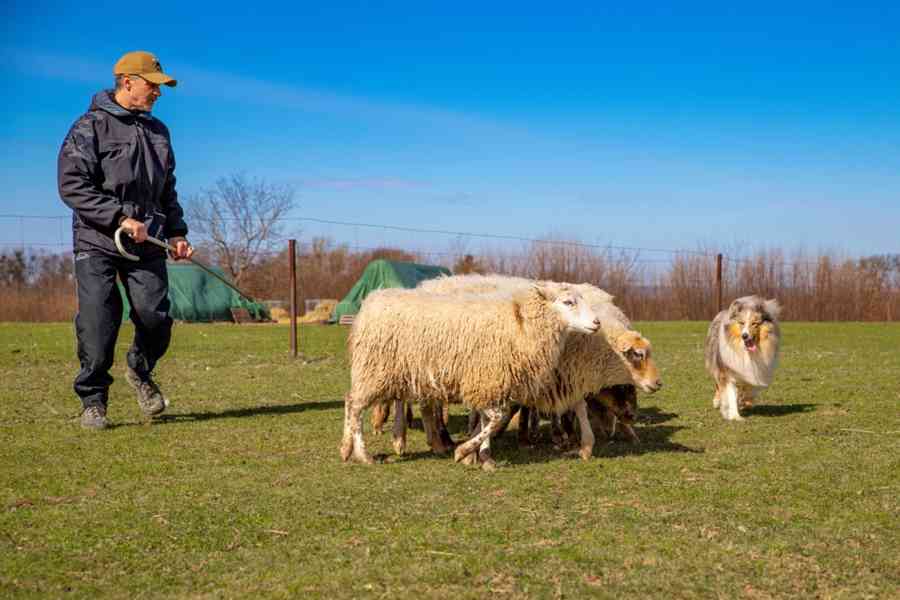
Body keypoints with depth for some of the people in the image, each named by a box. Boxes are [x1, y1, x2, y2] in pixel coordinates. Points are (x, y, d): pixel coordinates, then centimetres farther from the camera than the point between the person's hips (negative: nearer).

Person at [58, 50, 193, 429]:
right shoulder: (91, 127, -3)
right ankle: (93, 400, 11)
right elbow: (71, 185, -12)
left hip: (147, 243, 5)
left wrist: (176, 232, 12)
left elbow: (167, 190, 25)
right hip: (97, 242, -4)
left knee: (155, 317, -7)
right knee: (97, 326, -6)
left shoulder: (157, 131, 17)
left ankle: (140, 371, 24)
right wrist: (121, 218, -18)